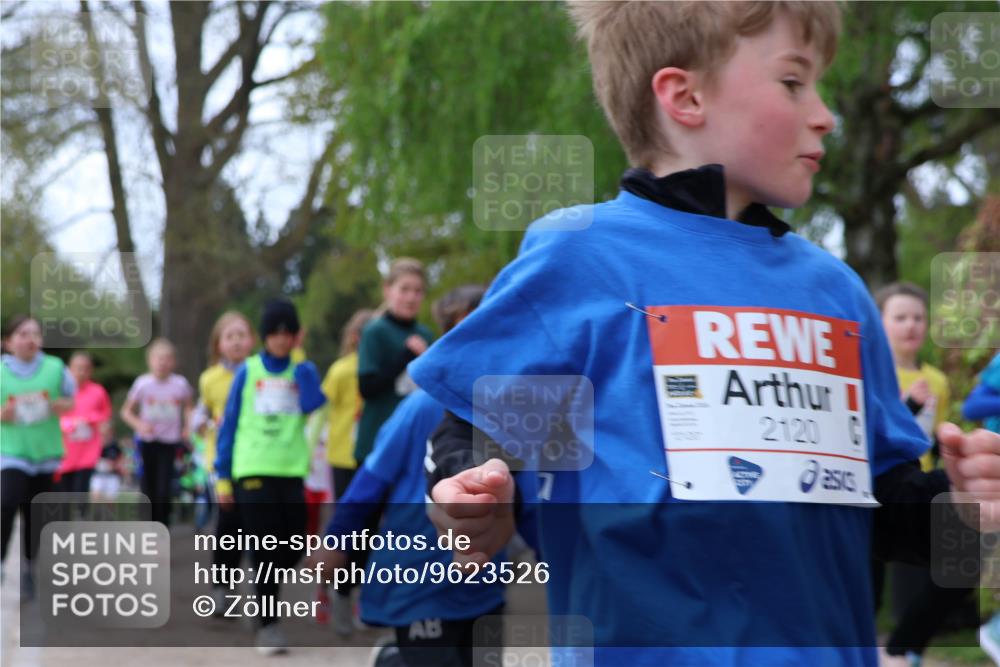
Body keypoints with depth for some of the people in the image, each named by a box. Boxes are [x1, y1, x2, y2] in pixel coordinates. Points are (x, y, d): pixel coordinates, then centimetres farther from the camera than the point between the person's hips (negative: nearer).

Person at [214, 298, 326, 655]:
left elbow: (313, 405, -12)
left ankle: (264, 590, 31)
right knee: (266, 551, -5)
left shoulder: (303, 370, 9)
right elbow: (229, 424, 6)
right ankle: (268, 625, 1)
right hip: (252, 469, -2)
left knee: (292, 551, 3)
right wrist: (222, 476, 3)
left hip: (291, 470, 2)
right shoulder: (247, 372, 5)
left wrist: (301, 365, -7)